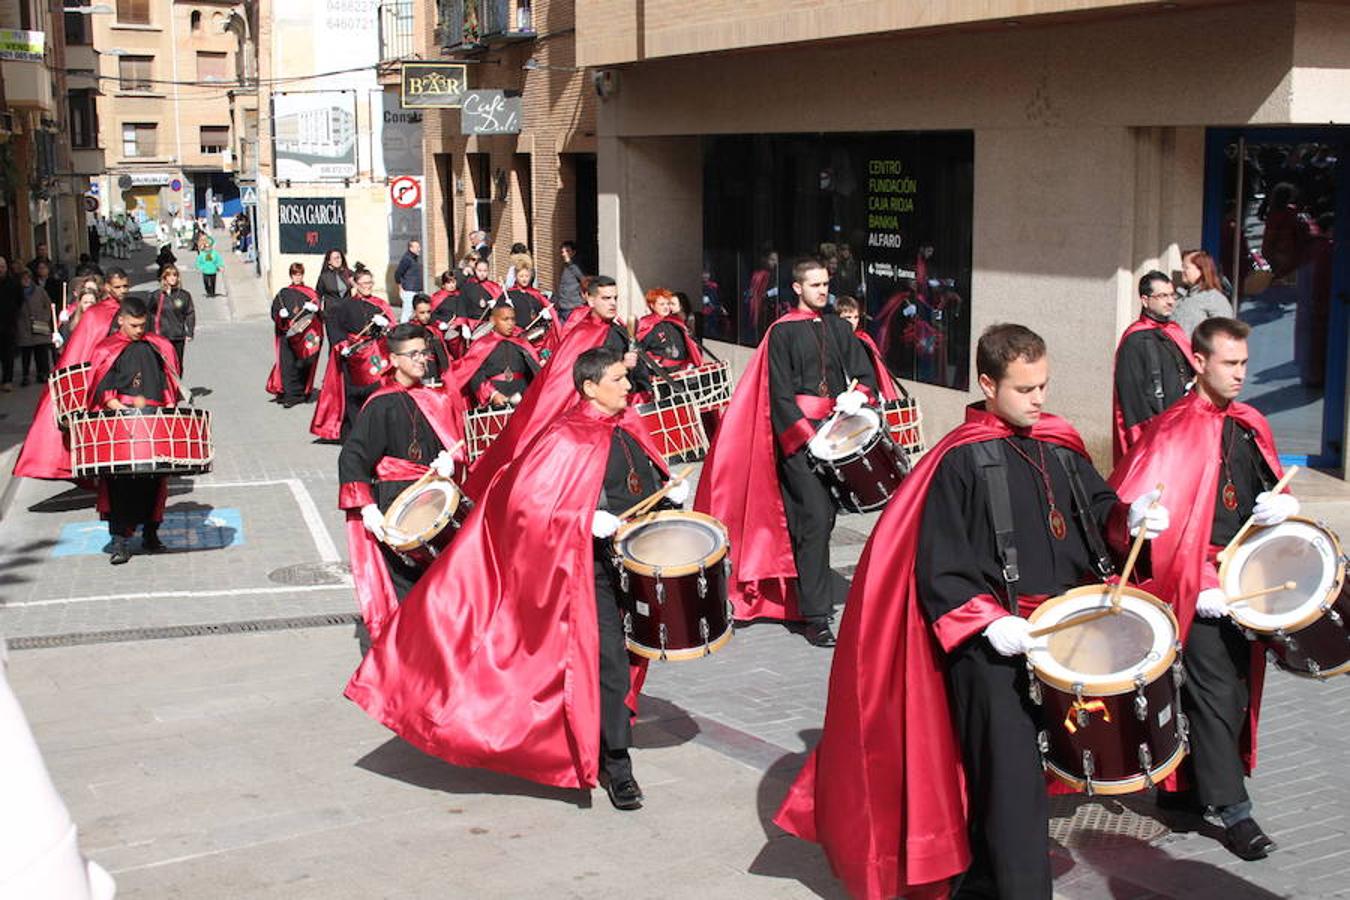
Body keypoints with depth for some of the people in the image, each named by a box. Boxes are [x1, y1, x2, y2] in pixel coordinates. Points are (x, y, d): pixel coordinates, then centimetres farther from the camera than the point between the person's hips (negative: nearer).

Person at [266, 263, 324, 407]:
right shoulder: (283, 293, 11)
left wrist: (314, 309, -16)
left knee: (304, 364, 1)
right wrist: (281, 314, -14)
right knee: (288, 364, -9)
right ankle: (291, 394, -7)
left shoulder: (310, 293, 10)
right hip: (287, 333, 0)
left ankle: (303, 392, 15)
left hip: (306, 334, 0)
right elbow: (274, 312, 8)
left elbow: (319, 313, 6)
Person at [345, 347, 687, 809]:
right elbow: (528, 502, -19)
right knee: (608, 662, -6)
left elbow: (648, 474, 23)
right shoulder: (567, 439, -16)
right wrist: (586, 521, -27)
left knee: (626, 651, 19)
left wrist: (671, 490, 2)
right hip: (595, 565, -8)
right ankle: (615, 766, 7)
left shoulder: (628, 424, 7)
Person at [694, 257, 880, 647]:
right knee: (815, 517, -13)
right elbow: (780, 393, -7)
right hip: (798, 430, -6)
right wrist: (807, 436, -15)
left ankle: (811, 595, 25)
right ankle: (815, 616, -11)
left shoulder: (837, 329, 14)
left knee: (824, 516, 10)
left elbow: (865, 373, 13)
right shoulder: (783, 332, -2)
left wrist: (857, 394, -10)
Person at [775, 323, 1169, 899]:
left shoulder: (1060, 447, 9)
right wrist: (989, 621, -21)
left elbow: (1097, 512, 17)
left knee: (996, 773, 17)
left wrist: (1130, 521, -5)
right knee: (1014, 783, -7)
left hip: (1059, 630, 6)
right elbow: (939, 566, -11)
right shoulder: (961, 461, -10)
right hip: (988, 643, -6)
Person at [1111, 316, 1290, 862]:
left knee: (1235, 687, 13)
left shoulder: (1250, 427, 12)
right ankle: (1233, 808, 1)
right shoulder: (1176, 431, -11)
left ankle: (1184, 784, 28)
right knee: (1216, 688, -6)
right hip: (1200, 581, -8)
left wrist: (1283, 504, -4)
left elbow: (1274, 487, 22)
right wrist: (1199, 586, -19)